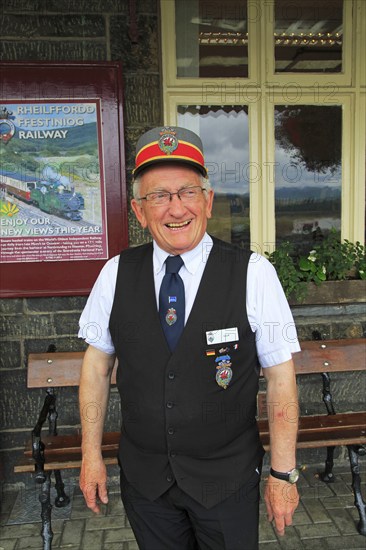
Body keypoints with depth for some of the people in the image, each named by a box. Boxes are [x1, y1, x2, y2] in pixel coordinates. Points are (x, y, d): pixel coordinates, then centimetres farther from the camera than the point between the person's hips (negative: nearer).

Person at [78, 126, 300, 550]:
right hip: (143, 478, 3)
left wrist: (283, 474, -9)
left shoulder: (253, 274, -15)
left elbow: (280, 379, -11)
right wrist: (91, 455, 2)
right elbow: (97, 365, 1)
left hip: (228, 479, -2)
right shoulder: (115, 275, -6)